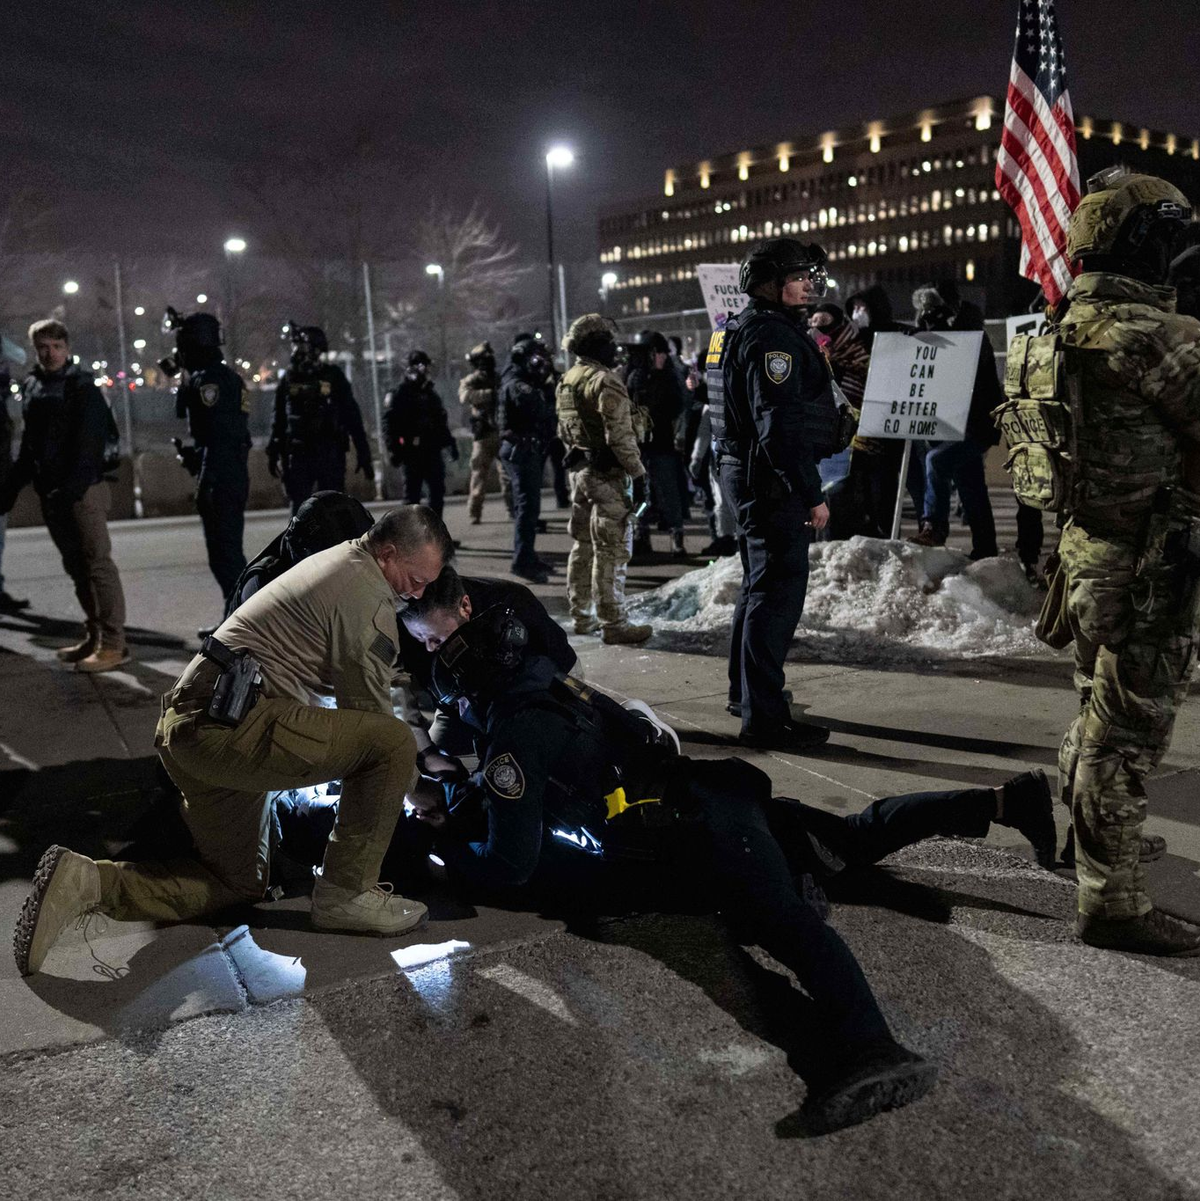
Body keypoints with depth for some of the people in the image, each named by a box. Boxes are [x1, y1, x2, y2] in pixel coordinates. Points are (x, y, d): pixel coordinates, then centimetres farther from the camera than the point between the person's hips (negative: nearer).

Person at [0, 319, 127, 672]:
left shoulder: (81, 386, -6)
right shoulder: (32, 388, 15)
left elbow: (90, 443, -16)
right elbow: (29, 445, 21)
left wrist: (71, 488, -24)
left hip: (85, 490, -7)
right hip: (51, 493, 7)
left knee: (97, 563, -8)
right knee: (75, 566, 11)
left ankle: (113, 643, -7)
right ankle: (93, 637, 20)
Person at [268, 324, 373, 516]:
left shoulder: (333, 376, -1)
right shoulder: (289, 378, 7)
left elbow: (352, 416, -2)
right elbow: (279, 419, 13)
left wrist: (364, 454, -5)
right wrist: (273, 453, 12)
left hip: (330, 455, -2)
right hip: (298, 455, 2)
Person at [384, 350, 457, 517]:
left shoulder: (431, 392, 16)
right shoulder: (400, 394, -5)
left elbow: (442, 420, 22)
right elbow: (389, 422, -10)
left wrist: (450, 442, 16)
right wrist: (394, 450, -17)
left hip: (433, 450, 6)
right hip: (412, 452, -6)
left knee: (438, 491, 6)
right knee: (412, 493, -1)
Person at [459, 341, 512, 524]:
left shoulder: (499, 379, 15)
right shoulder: (470, 381, 2)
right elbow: (466, 396, -19)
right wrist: (491, 393, -24)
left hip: (503, 432, 4)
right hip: (484, 433, -4)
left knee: (509, 471, 5)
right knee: (480, 474, -2)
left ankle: (513, 508, 12)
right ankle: (474, 513, 5)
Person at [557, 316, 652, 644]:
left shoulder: (566, 381, 13)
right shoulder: (605, 381, -15)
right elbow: (620, 436, -20)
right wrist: (639, 475, -16)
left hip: (579, 470, 9)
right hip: (606, 473, -9)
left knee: (583, 545, 16)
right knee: (612, 550, -5)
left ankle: (582, 617, 24)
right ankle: (613, 624, -3)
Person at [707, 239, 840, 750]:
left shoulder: (738, 329, 17)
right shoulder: (771, 335, -16)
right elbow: (781, 424, -25)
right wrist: (811, 494, -24)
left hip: (745, 473, 11)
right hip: (771, 479, -11)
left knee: (760, 584, 21)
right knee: (779, 592, -10)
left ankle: (745, 691, 34)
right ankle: (763, 716, -8)